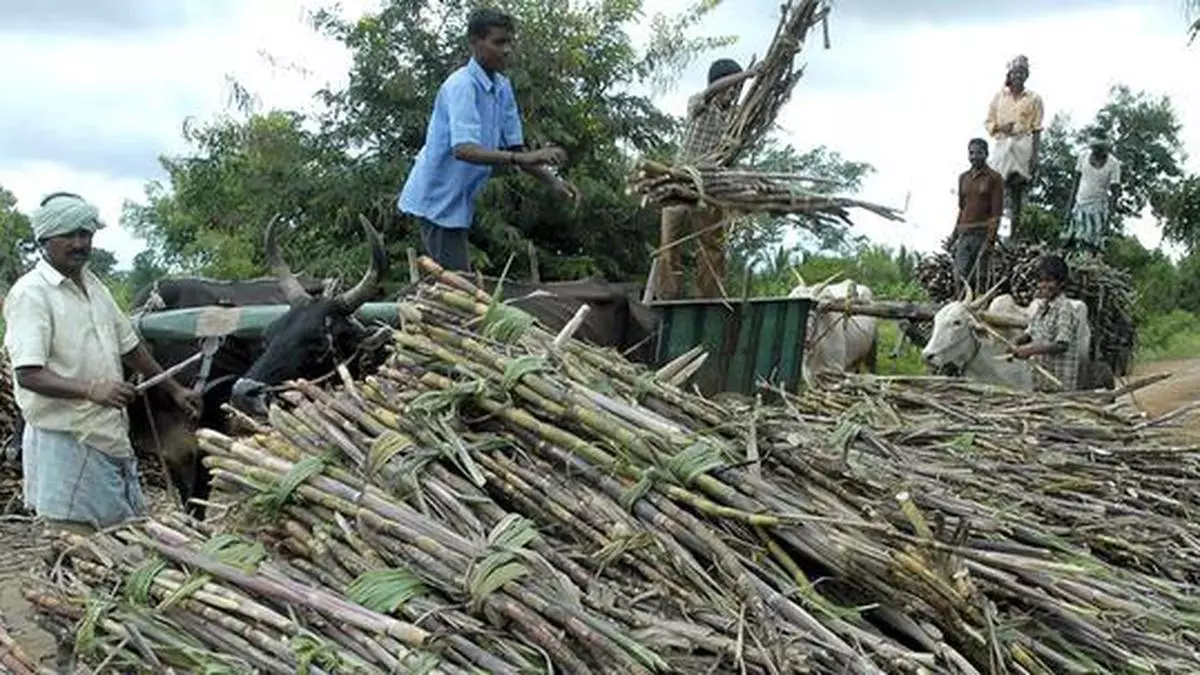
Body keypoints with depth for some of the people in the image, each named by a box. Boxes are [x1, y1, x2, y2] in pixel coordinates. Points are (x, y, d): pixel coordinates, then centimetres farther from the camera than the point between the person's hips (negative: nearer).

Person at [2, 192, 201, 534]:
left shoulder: (93, 286, 14)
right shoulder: (30, 293, -12)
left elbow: (129, 346, 25)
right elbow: (28, 375, -21)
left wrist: (174, 389, 27)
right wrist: (91, 390, -33)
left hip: (111, 436, 8)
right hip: (66, 440, -8)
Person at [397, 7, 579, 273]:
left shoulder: (502, 87, 5)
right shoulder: (461, 86, -21)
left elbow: (514, 147, 8)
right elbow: (463, 149, -35)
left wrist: (553, 180, -6)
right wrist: (522, 159, -44)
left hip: (459, 200, 9)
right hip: (437, 199, -9)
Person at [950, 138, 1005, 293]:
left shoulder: (994, 178, 0)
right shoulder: (963, 178, 17)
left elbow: (997, 212, -5)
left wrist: (991, 239, -14)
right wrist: (954, 234, 16)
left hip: (983, 233, -5)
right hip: (965, 233, 5)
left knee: (979, 277, -7)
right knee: (960, 276, -5)